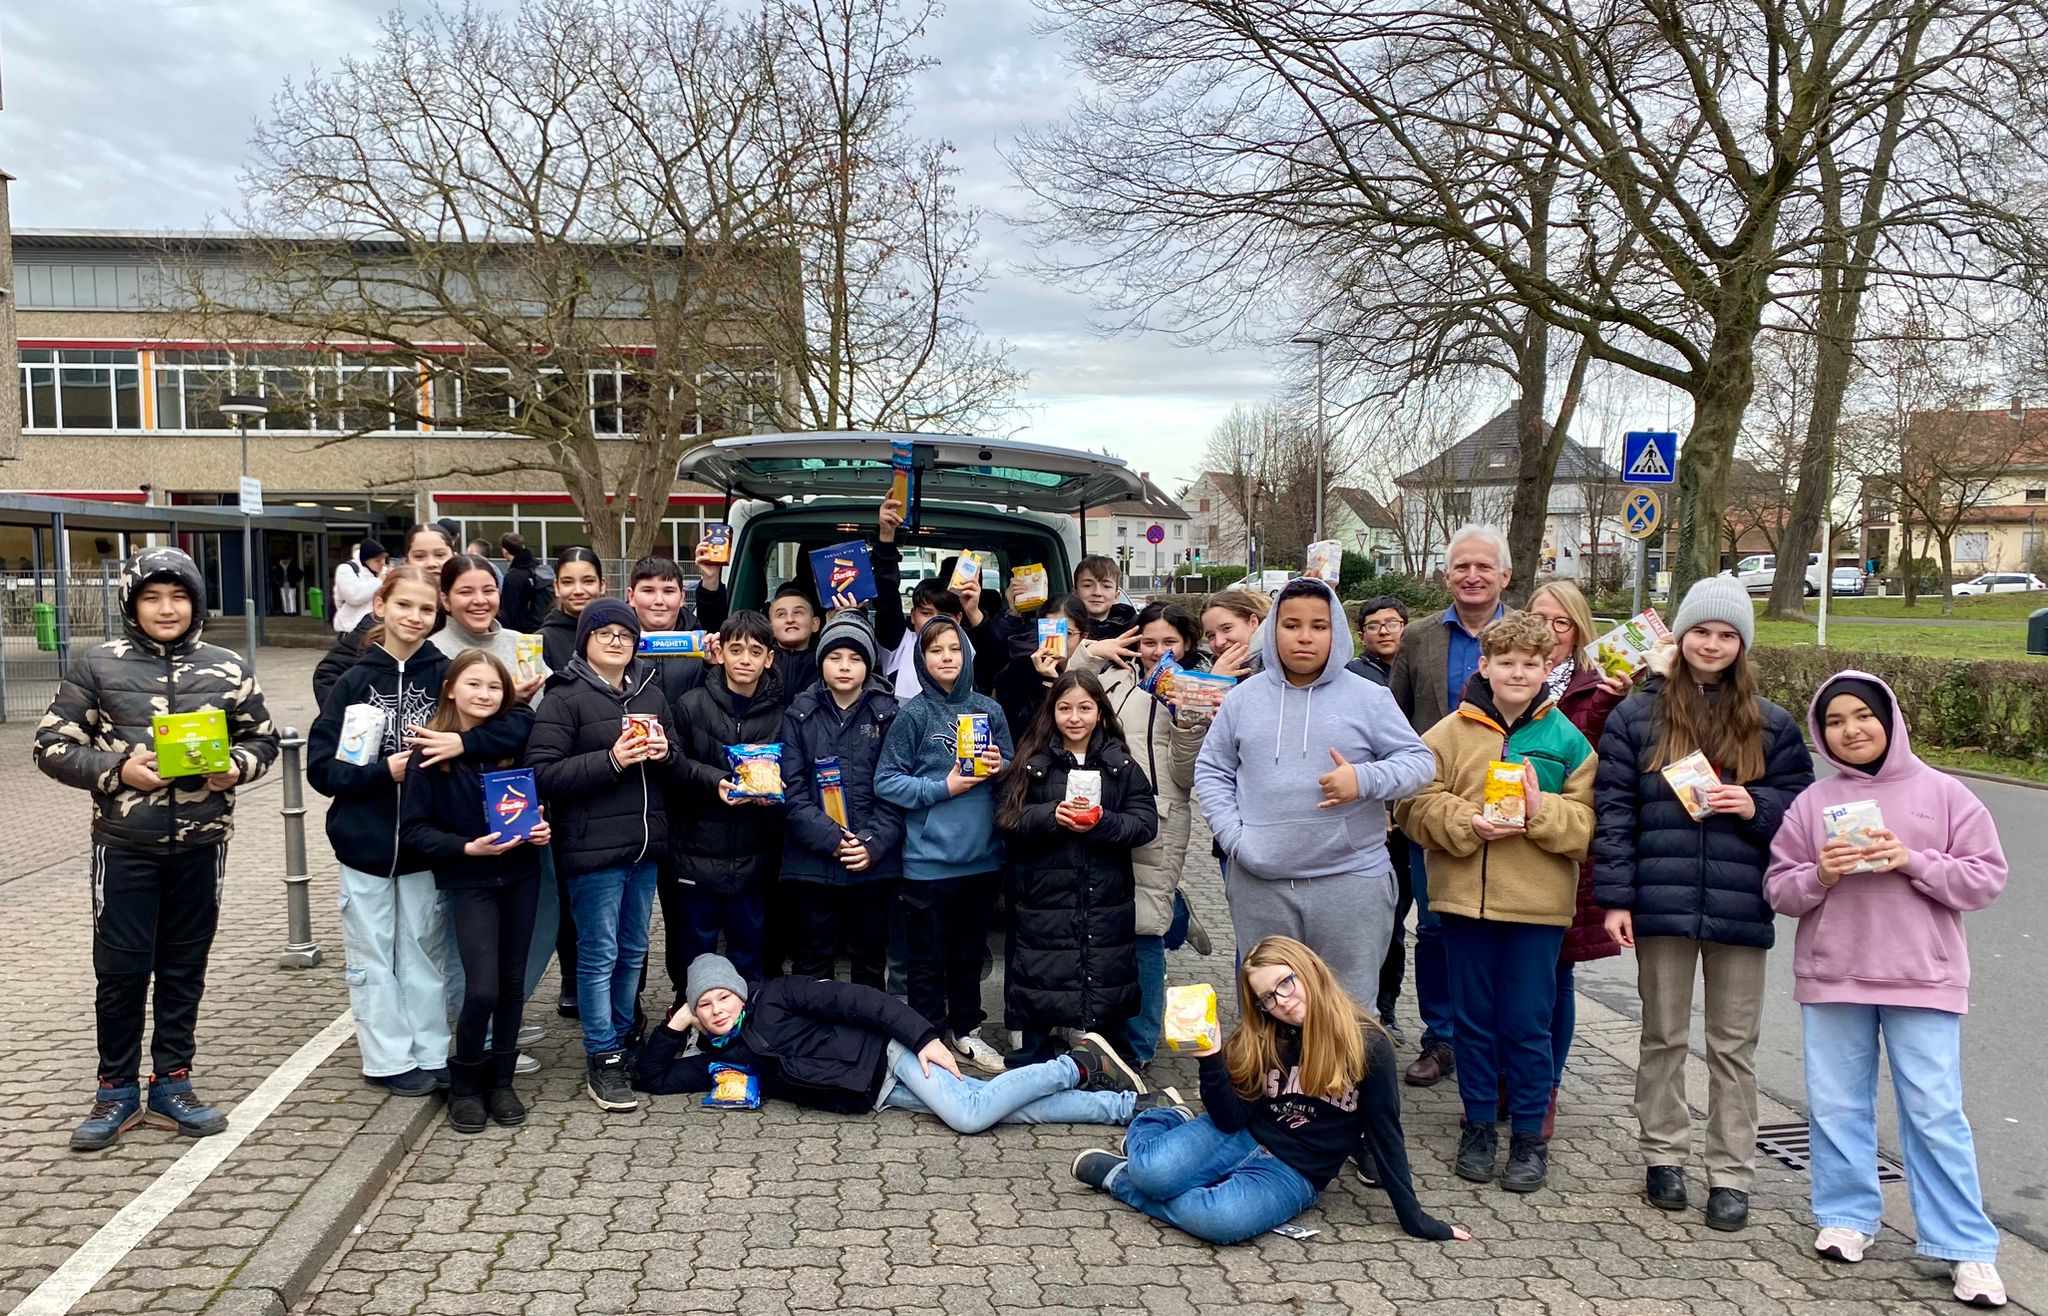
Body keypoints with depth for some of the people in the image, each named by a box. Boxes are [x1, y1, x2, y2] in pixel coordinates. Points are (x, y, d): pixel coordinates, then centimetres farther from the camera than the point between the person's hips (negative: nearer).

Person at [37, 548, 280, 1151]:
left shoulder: (228, 668, 3)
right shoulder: (98, 665, -2)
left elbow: (262, 739, 11)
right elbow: (53, 745, -1)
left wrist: (236, 766, -10)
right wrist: (117, 770, -17)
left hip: (201, 845, 2)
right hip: (124, 845, -2)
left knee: (185, 968, 11)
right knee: (121, 968, 3)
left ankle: (172, 1086, 24)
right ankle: (117, 1092, 20)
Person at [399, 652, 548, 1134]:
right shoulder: (429, 752, -9)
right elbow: (414, 827, -8)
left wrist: (541, 827, -7)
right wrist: (467, 847, -21)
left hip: (521, 875, 4)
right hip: (469, 881, -4)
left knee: (512, 984, 8)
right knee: (482, 988, -10)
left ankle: (501, 1081, 24)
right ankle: (465, 1083, 13)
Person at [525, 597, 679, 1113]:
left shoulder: (651, 693, 12)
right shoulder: (565, 699, -7)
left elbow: (677, 761, 20)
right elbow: (541, 773, -15)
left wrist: (663, 754, -4)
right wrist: (611, 760, -23)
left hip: (644, 843, 6)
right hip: (592, 848, -6)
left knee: (633, 951, 15)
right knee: (599, 954, 0)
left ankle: (621, 1040, 30)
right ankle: (602, 1059, 10)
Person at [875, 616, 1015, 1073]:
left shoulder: (989, 710, 4)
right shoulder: (913, 714, -6)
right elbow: (886, 781, -6)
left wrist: (999, 770, -8)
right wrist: (943, 787, -13)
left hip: (981, 857, 4)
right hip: (928, 859, -3)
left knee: (970, 952, 17)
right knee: (928, 958, 6)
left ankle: (965, 1031, 32)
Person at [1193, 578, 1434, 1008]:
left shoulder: (1368, 698, 1)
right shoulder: (1244, 698, 8)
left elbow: (1419, 761, 1)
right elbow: (1211, 770, 11)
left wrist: (1364, 780, -18)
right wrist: (1233, 835, -3)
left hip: (1351, 881, -2)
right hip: (1259, 884, 2)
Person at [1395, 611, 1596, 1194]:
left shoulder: (1567, 740, 2)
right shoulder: (1451, 732, 2)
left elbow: (1587, 823, -1)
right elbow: (1416, 804, -2)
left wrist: (1541, 810, -18)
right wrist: (1468, 823, -17)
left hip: (1538, 904, -1)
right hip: (1465, 896, 1)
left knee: (1527, 1024, 6)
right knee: (1473, 1017, 11)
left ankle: (1529, 1136, 20)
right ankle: (1478, 1125, 26)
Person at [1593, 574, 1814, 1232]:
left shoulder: (1771, 724, 6)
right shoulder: (1636, 715, 2)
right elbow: (1613, 809, -1)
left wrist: (1755, 806, -12)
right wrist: (1615, 897, -6)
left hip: (1739, 907, 1)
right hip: (1662, 905, 0)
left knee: (1733, 1045, 8)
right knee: (1664, 1037, 12)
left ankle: (1731, 1174, 18)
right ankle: (1664, 1156, 26)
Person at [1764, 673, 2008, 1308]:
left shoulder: (1943, 794, -1)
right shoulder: (1812, 803, 4)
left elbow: (1986, 877, -2)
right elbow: (1778, 888, 5)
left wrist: (1912, 862, -15)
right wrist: (1819, 876, -15)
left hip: (1922, 977, -2)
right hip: (1831, 977, 2)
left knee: (1936, 1113, 0)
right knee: (1836, 1106, 10)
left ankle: (1965, 1247, 11)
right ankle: (1847, 1216, 26)